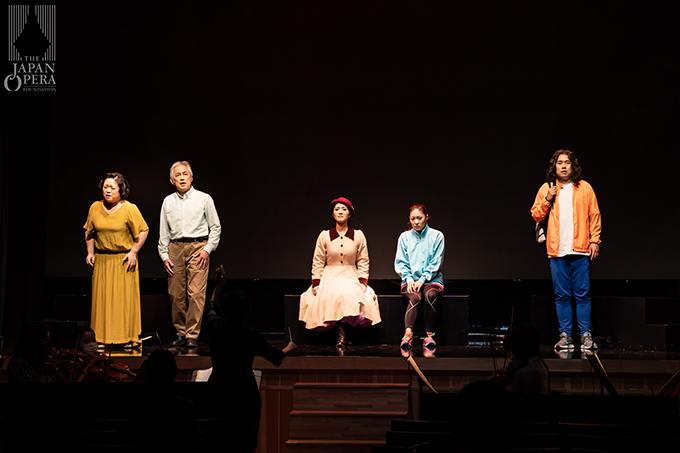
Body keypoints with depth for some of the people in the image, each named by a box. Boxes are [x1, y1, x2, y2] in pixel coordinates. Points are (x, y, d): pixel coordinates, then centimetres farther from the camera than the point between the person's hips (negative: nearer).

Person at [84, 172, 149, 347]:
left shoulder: (129, 209, -6)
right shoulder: (95, 208, 5)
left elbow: (143, 231, -1)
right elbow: (89, 232, 18)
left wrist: (133, 252, -7)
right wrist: (90, 252, 9)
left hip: (124, 261, -3)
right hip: (102, 260, 3)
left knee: (125, 298, -3)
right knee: (102, 299, 2)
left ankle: (127, 338, 4)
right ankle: (103, 338, 8)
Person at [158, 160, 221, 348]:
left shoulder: (203, 199, 4)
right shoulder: (168, 202, 13)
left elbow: (215, 227, 6)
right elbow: (164, 232, 17)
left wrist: (208, 249, -5)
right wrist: (164, 256, 9)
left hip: (198, 247, -3)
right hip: (175, 248, 3)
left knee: (196, 293, -11)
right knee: (176, 294, 1)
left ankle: (192, 335, -9)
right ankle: (181, 333, 12)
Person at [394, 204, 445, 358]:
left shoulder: (436, 236, 4)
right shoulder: (404, 237, 10)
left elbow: (436, 263, -1)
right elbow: (400, 263, 8)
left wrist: (422, 280, -12)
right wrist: (408, 278, -9)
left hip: (431, 279, -1)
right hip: (410, 280, 1)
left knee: (430, 295, -35)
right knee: (414, 298, -33)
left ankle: (429, 335, -34)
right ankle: (408, 334, -51)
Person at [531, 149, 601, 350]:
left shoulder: (584, 188, 7)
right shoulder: (546, 189, 11)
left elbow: (594, 216, 7)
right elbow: (536, 215, 10)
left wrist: (595, 240, 0)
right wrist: (547, 200, -5)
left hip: (580, 250, -1)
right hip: (557, 251, 1)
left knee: (582, 294, -2)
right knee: (562, 295, 3)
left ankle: (586, 335, 3)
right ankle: (565, 335, 7)